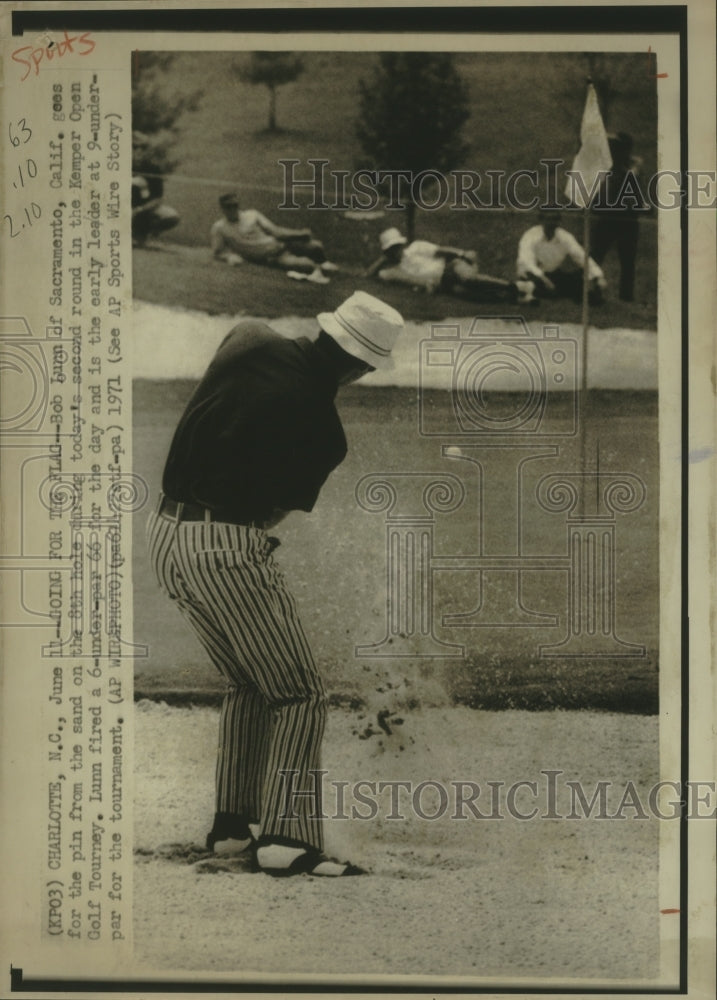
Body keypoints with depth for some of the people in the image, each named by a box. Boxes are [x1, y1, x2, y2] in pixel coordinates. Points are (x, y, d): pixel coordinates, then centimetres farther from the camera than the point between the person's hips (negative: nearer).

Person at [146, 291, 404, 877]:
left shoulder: (251, 343, 1)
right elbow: (280, 511, 0)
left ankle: (233, 818, 26)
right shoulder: (324, 432, -10)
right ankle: (288, 838, -8)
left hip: (164, 533, 8)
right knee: (299, 695, 0)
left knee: (246, 685, 21)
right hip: (229, 548, -8)